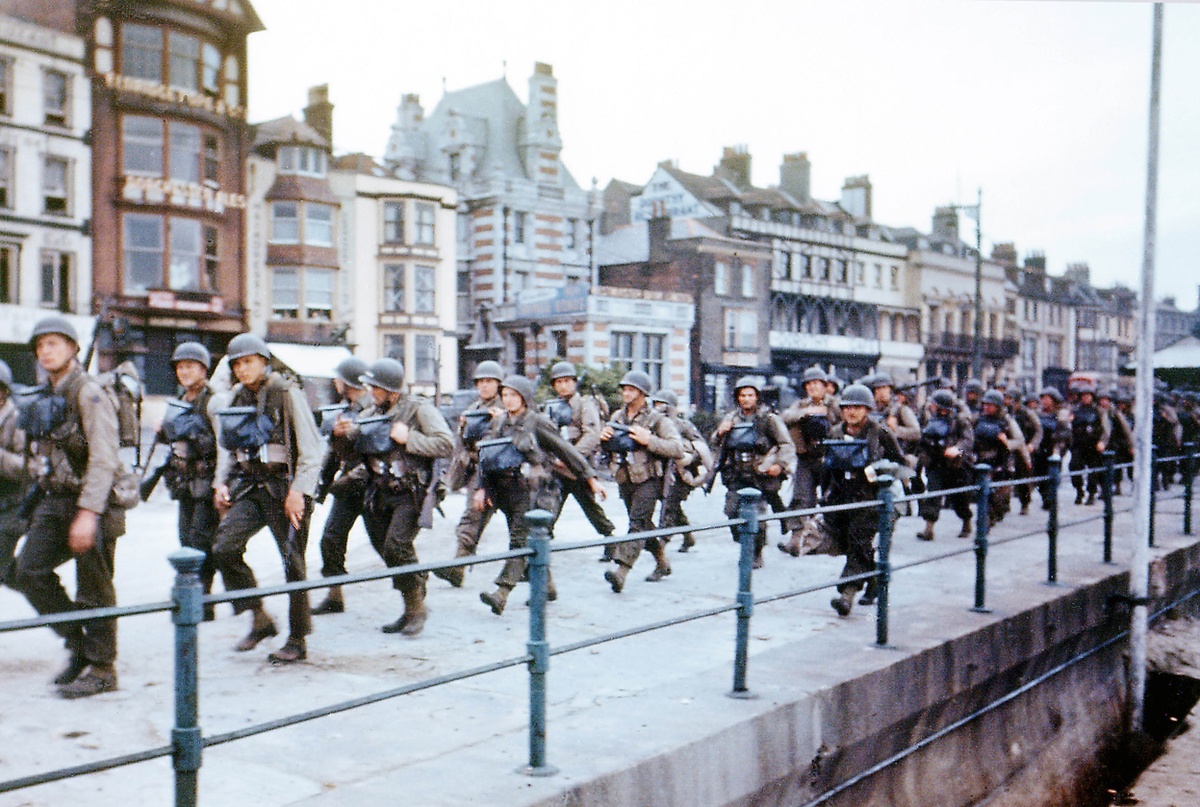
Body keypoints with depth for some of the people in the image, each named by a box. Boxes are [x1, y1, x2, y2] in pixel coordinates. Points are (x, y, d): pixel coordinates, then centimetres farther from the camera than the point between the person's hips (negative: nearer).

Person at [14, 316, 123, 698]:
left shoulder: (88, 393, -12)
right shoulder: (46, 398, 15)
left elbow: (104, 459, -20)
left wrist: (88, 512, -26)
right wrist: (41, 504, 19)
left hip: (92, 504, -8)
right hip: (54, 500, 8)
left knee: (94, 589, -1)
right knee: (30, 570, 0)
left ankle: (101, 668, 10)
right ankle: (78, 644, 14)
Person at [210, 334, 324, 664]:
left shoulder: (287, 394, -6)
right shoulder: (235, 399, 11)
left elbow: (311, 448, -9)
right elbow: (226, 447, 21)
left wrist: (299, 491, -16)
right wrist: (221, 482, 6)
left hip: (284, 487, -5)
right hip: (249, 487, 6)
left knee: (292, 562, 0)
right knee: (224, 548, -11)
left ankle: (297, 641, 12)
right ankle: (259, 620, 4)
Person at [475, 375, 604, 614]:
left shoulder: (537, 422, -4)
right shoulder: (498, 423, 13)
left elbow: (566, 451, 0)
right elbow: (485, 458, 16)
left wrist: (590, 478, 3)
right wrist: (481, 487, 4)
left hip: (532, 490, -6)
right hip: (506, 491, 7)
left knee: (521, 540, -14)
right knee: (530, 542, 11)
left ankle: (501, 594, -22)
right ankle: (547, 586, 27)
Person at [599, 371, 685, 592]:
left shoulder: (657, 420, -7)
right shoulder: (617, 417, 10)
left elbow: (678, 449, -15)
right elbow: (608, 448, 22)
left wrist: (649, 440, -23)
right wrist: (604, 437, -2)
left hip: (647, 480, -7)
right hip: (625, 480, 7)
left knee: (638, 524, -16)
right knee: (644, 526, 16)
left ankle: (620, 571, -26)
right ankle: (662, 563, 33)